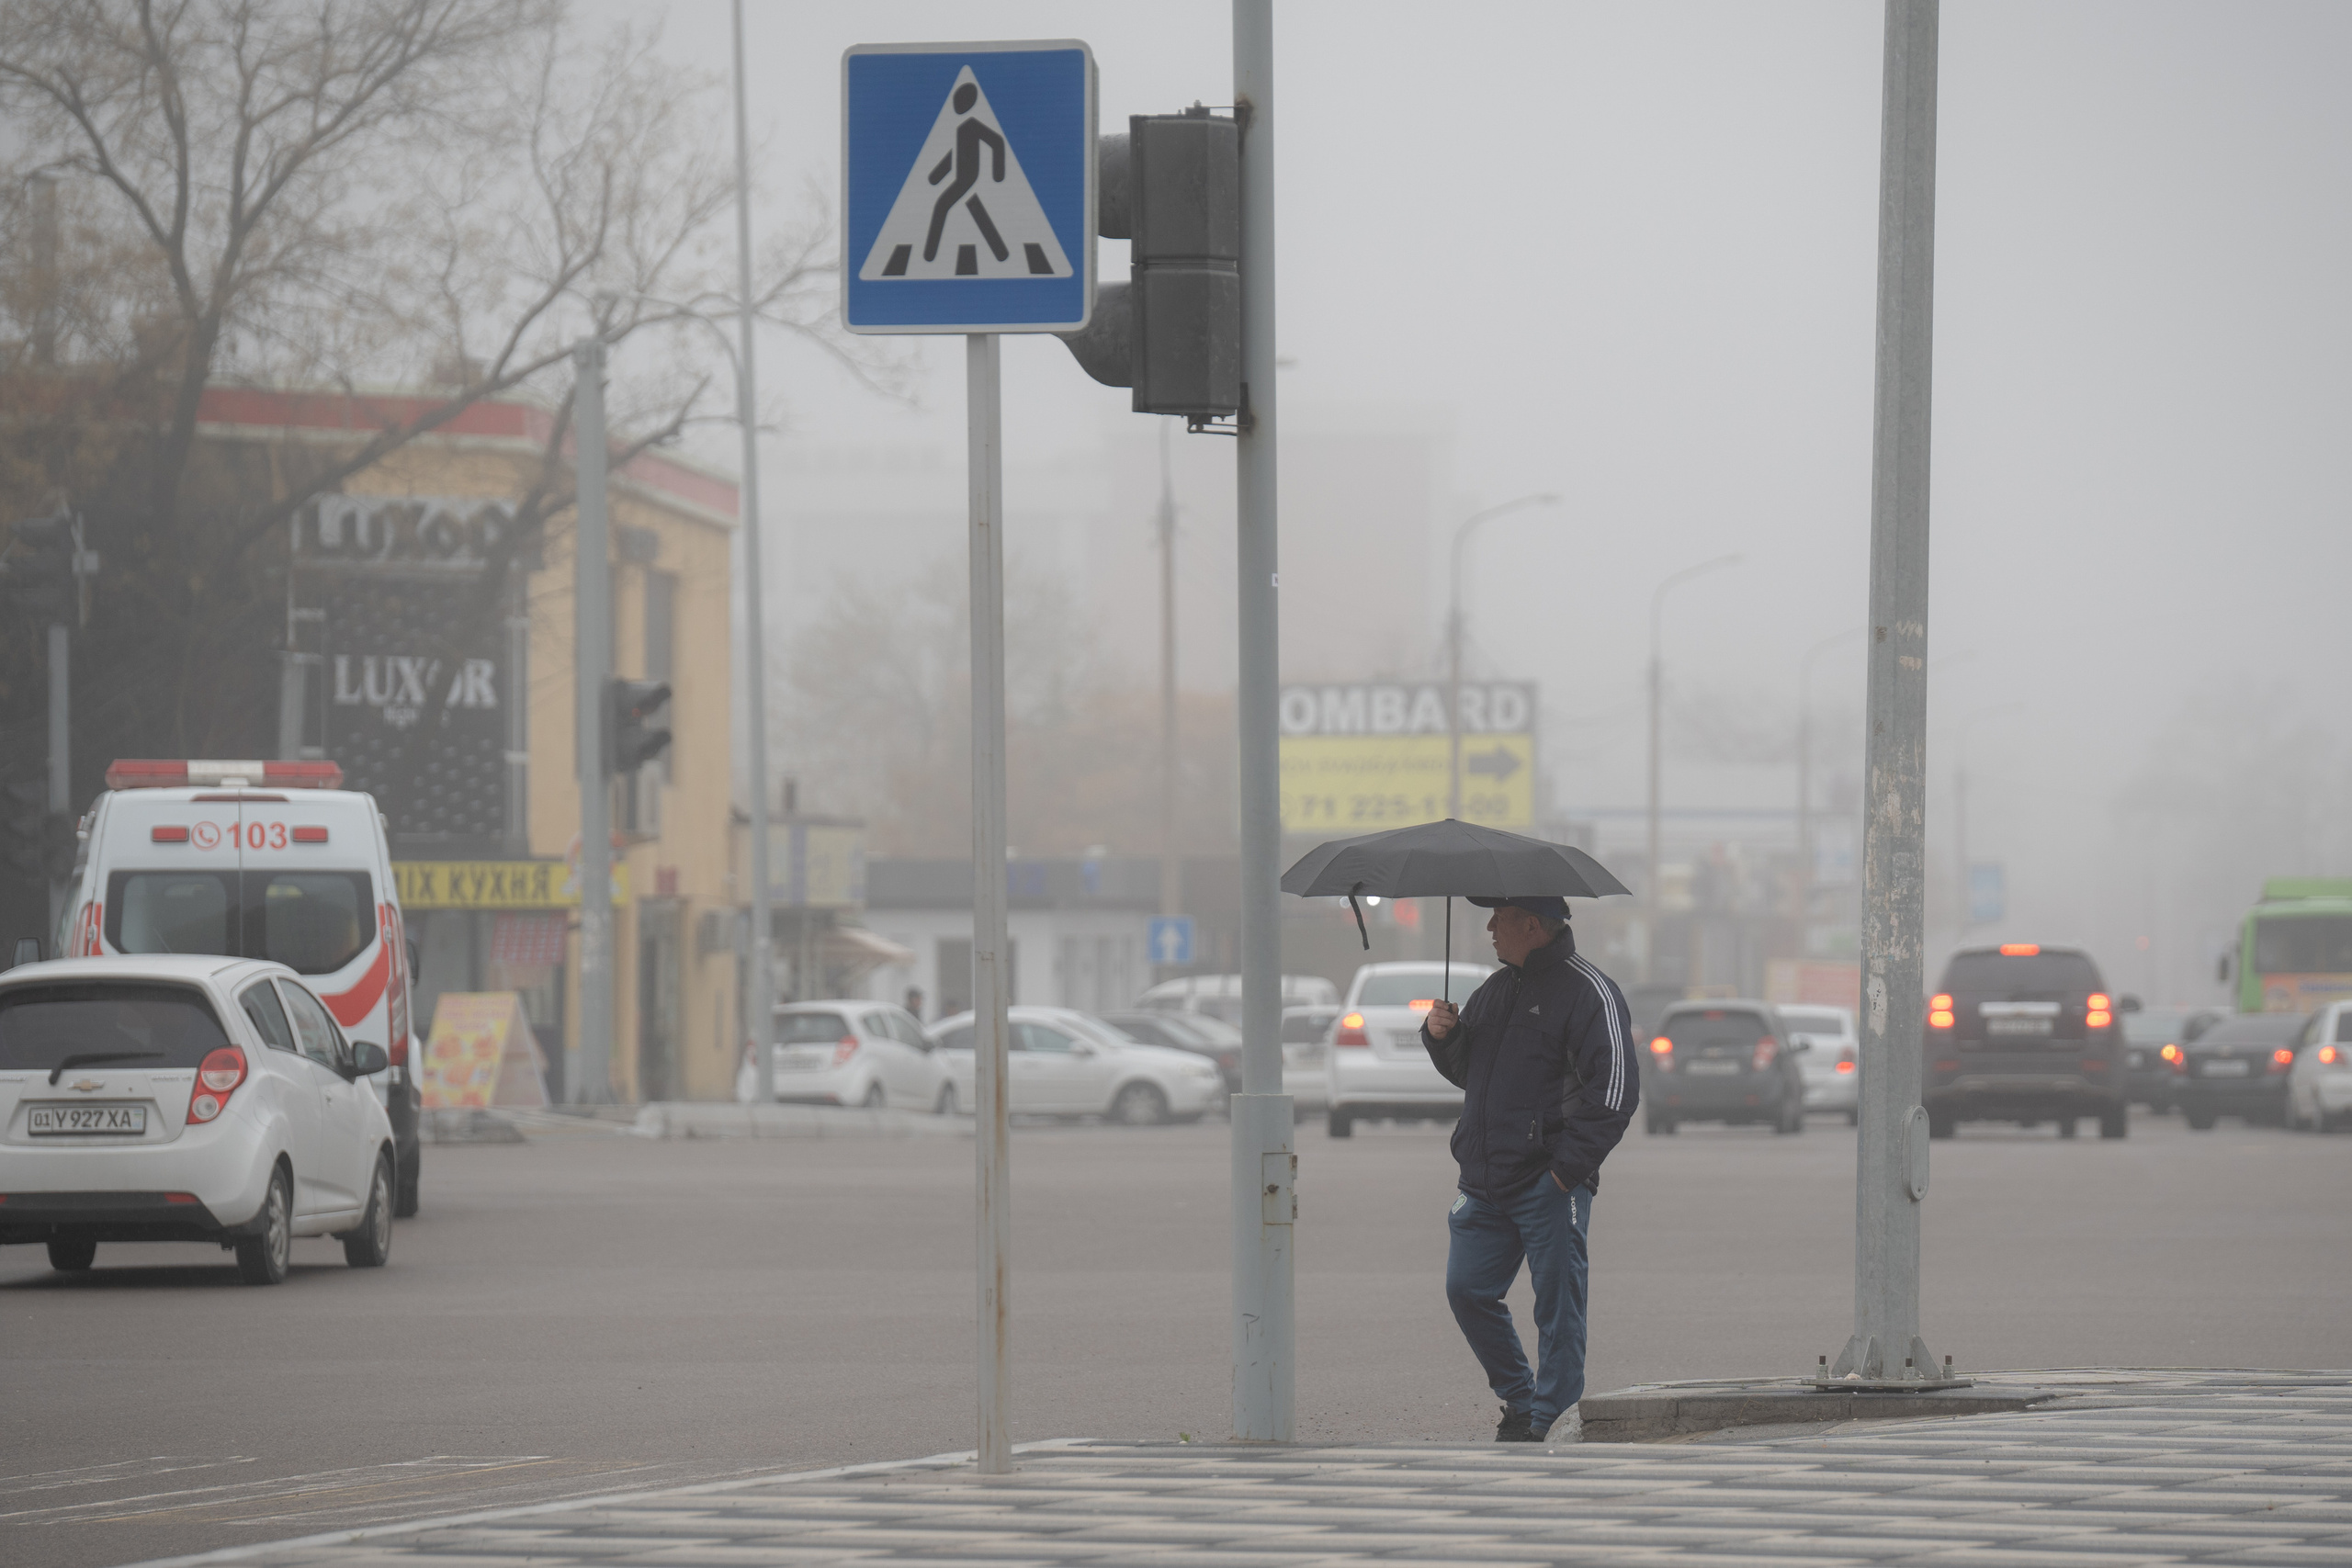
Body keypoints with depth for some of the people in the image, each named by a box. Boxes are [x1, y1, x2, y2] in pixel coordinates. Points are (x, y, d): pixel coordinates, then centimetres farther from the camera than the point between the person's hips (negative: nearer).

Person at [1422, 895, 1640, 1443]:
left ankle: (1552, 1417, 1)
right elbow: (1463, 1070, 29)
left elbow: (1615, 1090, -13)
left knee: (1557, 1305, -4)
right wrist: (1442, 1035, 6)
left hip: (1549, 1186, -8)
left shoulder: (1589, 993, -7)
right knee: (1467, 1290, 7)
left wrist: (1568, 1167, -17)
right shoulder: (1497, 989, 18)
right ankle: (1520, 1401, 20)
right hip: (1485, 1182, 8)